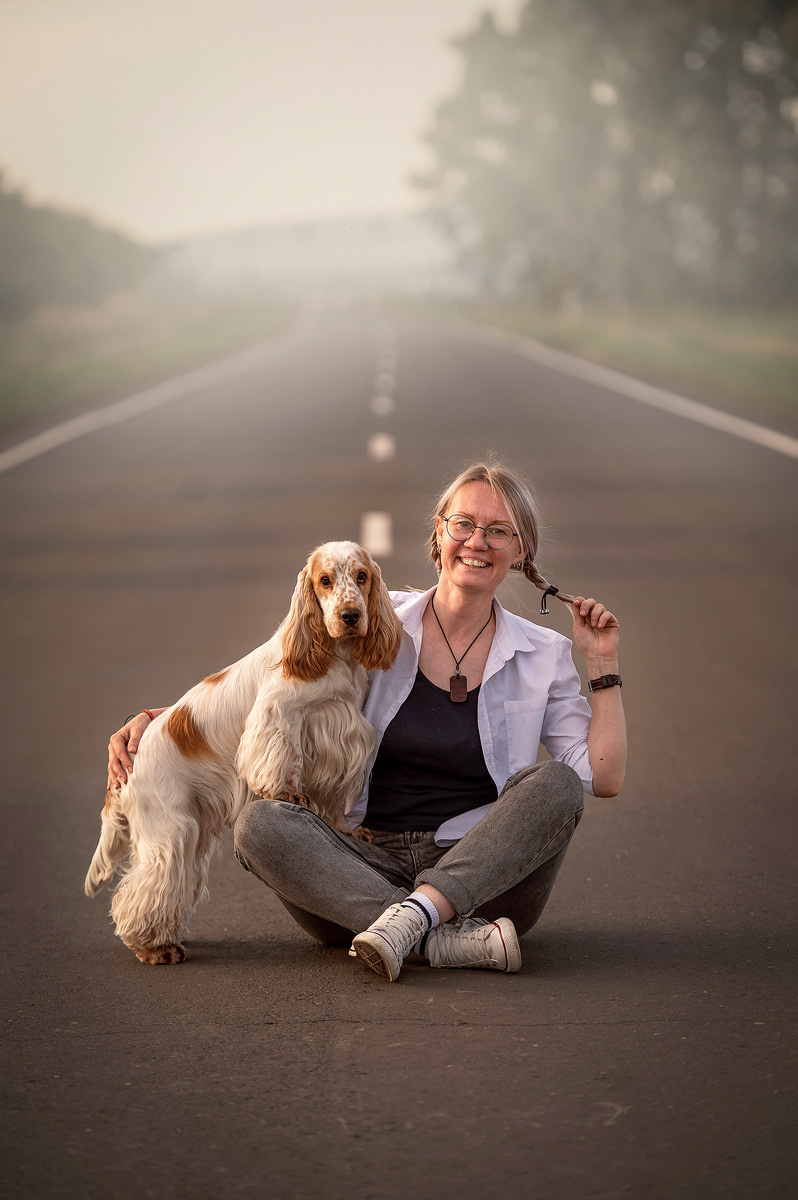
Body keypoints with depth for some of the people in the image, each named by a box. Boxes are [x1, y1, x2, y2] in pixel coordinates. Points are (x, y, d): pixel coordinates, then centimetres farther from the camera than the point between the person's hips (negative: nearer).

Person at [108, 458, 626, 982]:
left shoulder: (542, 655, 7)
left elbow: (604, 777, 2)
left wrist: (603, 664, -2)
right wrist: (153, 720, -1)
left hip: (482, 876, -1)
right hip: (374, 869, 1)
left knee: (555, 782, -28)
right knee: (260, 824, -27)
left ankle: (415, 914, -39)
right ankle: (447, 939, -39)